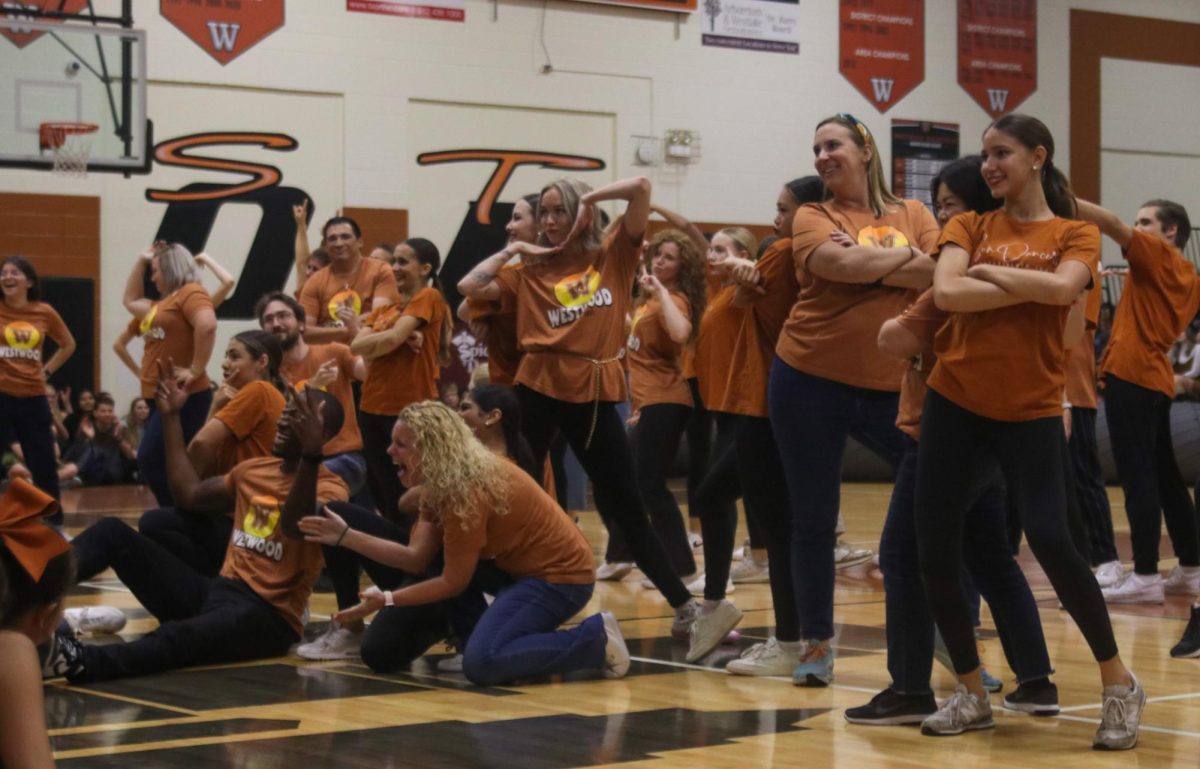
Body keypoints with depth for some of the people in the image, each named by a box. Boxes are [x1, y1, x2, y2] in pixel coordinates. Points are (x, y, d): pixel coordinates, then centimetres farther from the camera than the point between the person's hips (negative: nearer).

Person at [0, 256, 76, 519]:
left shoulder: (44, 312, 3)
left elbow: (68, 345, 17)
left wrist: (46, 370, 9)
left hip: (33, 397, 3)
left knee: (44, 466, 12)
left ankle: (54, 523, 28)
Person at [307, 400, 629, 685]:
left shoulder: (468, 491, -24)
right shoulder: (441, 483, 4)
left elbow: (454, 582, -17)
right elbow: (417, 558, 0)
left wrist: (386, 600, -17)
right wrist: (345, 535, -3)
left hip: (559, 575, -10)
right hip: (521, 566, 10)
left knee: (482, 663, -25)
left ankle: (595, 638, -12)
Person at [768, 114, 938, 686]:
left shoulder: (912, 214, 6)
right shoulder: (813, 216, 1)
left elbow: (938, 275, -10)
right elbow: (840, 264, -19)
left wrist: (867, 264, -19)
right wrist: (902, 254, -11)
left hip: (892, 386, 1)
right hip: (811, 381, -1)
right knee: (813, 520, 6)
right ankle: (816, 644, 20)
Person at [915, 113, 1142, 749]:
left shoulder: (1074, 235, 2)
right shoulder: (969, 226, 7)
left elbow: (1062, 289, -20)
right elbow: (946, 292, -11)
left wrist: (984, 269, -10)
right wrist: (1032, 286, -14)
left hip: (1031, 410, -3)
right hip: (954, 401, 3)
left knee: (1050, 541, -16)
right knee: (935, 548, 1)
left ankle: (1119, 684, 2)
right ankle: (971, 694, 17)